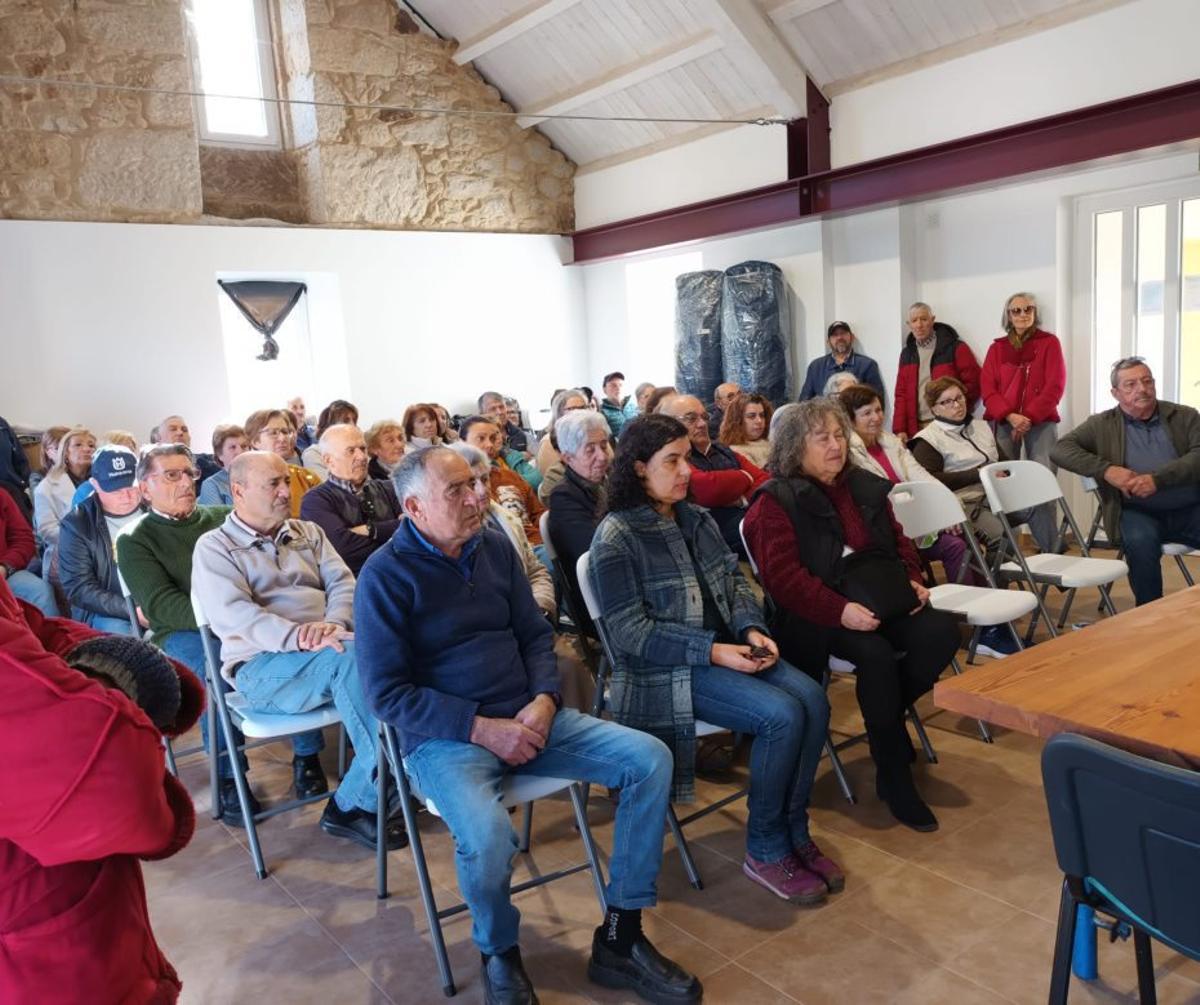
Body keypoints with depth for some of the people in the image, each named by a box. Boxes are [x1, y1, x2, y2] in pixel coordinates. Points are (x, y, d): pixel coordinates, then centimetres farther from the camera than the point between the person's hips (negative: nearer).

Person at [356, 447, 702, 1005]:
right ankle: (499, 954, 0)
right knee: (488, 836, -36)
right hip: (445, 737, -6)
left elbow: (536, 634, 12)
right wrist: (481, 728, -19)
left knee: (651, 759, -9)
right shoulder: (385, 575, -9)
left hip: (529, 717, 6)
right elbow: (387, 692, -12)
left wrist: (543, 700, -8)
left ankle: (619, 939, 3)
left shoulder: (495, 546, 7)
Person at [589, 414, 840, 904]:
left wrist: (752, 630, -7)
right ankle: (765, 850, -5)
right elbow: (630, 631, -15)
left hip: (727, 649, 7)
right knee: (782, 715, -24)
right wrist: (711, 651, -21)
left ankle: (794, 830, 2)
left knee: (813, 700, -16)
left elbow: (734, 582, 14)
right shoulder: (616, 537, -11)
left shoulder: (697, 519, 11)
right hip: (665, 669, -7)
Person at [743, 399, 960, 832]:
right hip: (816, 615, -6)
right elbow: (782, 575, -16)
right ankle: (894, 777, -13)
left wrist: (913, 581, 3)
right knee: (876, 655, -31)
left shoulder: (865, 487, 16)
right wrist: (840, 611, -27)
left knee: (941, 631, -18)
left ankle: (887, 718, 3)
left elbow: (899, 541, 24)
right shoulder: (777, 501, -6)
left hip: (881, 600, 7)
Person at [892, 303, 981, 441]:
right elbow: (901, 394, 10)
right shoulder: (907, 354, 13)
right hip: (917, 428, 4)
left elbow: (973, 382, -5)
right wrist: (899, 429, 2)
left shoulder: (956, 348, -2)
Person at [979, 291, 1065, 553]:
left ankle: (1049, 551, -4)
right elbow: (987, 388, 5)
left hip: (1041, 422, -1)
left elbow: (1055, 386, 0)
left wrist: (1029, 417, -11)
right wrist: (1010, 416, -11)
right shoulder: (997, 347, 14)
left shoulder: (1049, 342, 8)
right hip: (1002, 423, 2)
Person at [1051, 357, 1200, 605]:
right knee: (1140, 540, -33)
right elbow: (1060, 450, -1)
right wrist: (1106, 469, -14)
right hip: (1138, 512, -1)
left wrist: (1158, 479, -20)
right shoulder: (1101, 425, 10)